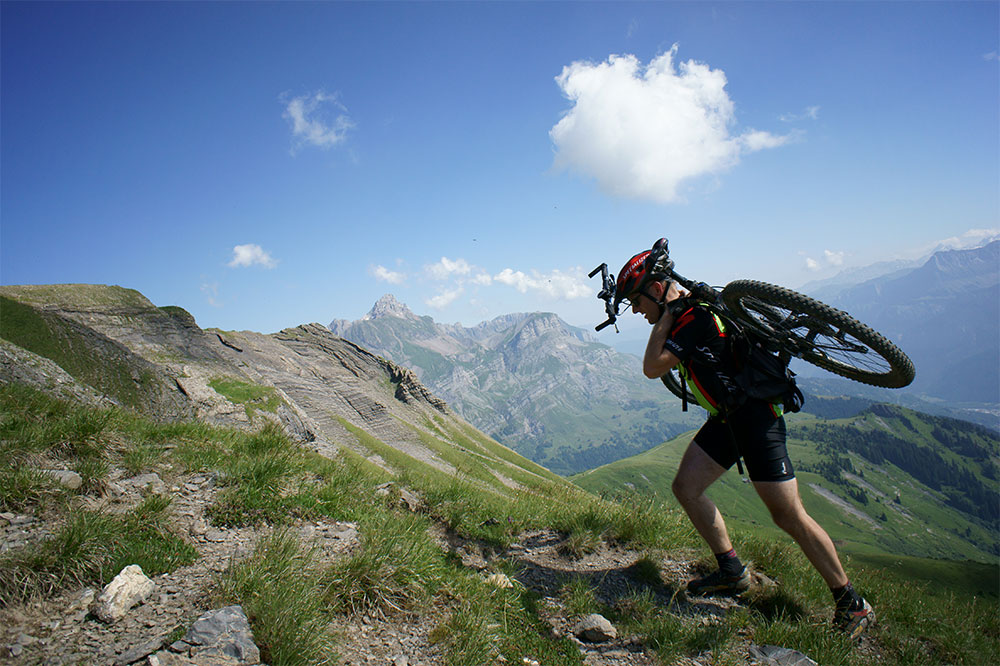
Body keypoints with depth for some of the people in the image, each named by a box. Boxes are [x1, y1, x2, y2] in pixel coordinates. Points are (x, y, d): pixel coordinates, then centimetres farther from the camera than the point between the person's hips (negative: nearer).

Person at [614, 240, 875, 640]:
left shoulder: (693, 318, -23)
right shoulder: (686, 307, 8)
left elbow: (652, 368, -25)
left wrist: (667, 314, -20)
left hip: (756, 415, -10)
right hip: (728, 415, 10)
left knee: (788, 515, -7)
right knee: (686, 488, 2)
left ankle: (852, 604, 10)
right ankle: (732, 573, 16)